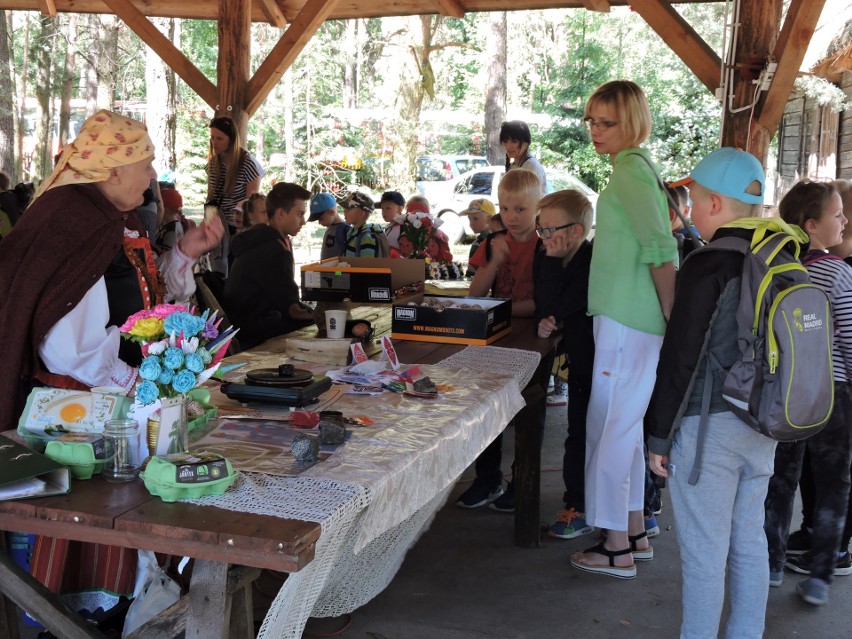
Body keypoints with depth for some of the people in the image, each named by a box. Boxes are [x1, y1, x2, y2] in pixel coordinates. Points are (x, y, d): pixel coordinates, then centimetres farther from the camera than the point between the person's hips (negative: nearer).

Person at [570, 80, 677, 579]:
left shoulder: (631, 169, -14)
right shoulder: (635, 167, 17)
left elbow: (661, 249, -21)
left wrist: (672, 318, -18)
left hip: (628, 324, -10)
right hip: (629, 319, 10)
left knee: (610, 428, -2)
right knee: (626, 427, 17)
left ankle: (617, 550, 8)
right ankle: (635, 534, 28)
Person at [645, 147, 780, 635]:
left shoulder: (710, 264, -15)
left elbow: (681, 358, -15)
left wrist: (659, 435, -7)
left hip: (709, 425, -7)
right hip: (762, 424, 8)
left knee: (704, 553, 3)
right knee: (749, 542, 17)